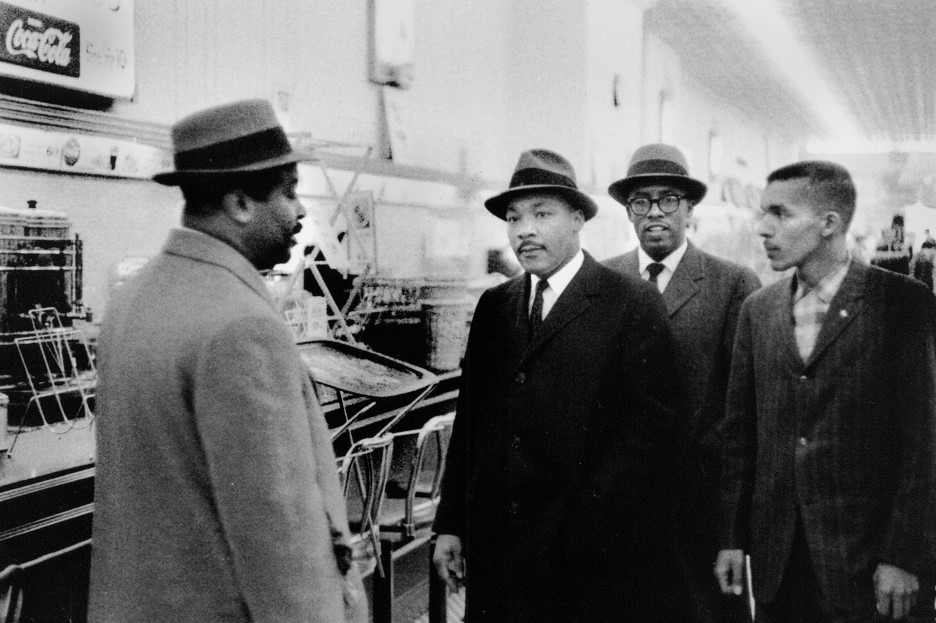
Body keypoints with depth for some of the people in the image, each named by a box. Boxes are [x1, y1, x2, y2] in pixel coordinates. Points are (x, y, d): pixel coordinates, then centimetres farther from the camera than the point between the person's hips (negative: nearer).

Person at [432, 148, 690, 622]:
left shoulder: (633, 304, -5)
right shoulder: (493, 307, 9)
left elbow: (655, 426, -10)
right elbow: (469, 420, 10)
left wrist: (591, 520, -14)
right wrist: (451, 524, 5)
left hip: (599, 555, -4)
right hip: (499, 548, 4)